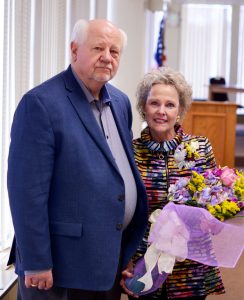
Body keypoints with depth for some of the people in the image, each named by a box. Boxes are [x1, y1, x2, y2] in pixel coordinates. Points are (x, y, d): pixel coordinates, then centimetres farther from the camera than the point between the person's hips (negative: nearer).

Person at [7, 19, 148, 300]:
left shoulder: (120, 102, 8)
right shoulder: (40, 103, -15)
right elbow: (27, 191, -18)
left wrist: (132, 244, 13)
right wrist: (36, 263, -18)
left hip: (114, 255, 7)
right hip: (60, 264, -7)